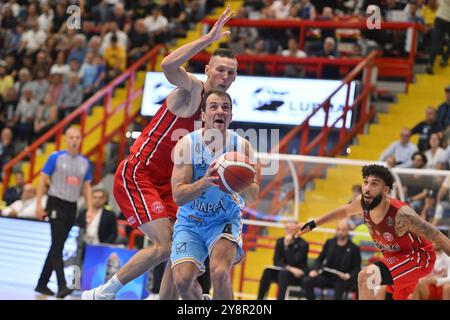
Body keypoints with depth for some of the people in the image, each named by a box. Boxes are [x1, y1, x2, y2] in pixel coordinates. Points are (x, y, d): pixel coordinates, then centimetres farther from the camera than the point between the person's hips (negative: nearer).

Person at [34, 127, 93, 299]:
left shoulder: (85, 162, 9)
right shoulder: (56, 157, -5)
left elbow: (86, 187, 13)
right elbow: (43, 179, -4)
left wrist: (90, 209, 4)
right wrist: (38, 204, -10)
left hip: (72, 207, 5)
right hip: (56, 204, -5)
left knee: (57, 246, 10)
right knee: (57, 245, -14)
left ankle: (42, 284, 19)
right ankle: (62, 286, -21)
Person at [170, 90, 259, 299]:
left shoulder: (242, 146, -11)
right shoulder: (187, 144, -15)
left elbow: (252, 196, -9)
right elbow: (178, 196, -20)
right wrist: (204, 182, -40)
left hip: (225, 221, 0)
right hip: (190, 222, 0)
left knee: (220, 272, -26)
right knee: (183, 280, -15)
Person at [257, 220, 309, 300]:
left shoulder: (303, 244, -14)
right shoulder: (280, 241, 2)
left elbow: (294, 263, -23)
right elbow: (276, 261, -3)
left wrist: (287, 246, -27)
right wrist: (288, 267, -21)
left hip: (299, 276, -5)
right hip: (285, 271, 5)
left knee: (284, 274, -35)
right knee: (268, 271, -23)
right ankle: (259, 298, -24)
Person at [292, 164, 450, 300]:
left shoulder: (402, 214, -34)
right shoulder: (361, 203, -14)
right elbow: (344, 211, 11)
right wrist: (312, 224, 19)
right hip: (394, 257, 8)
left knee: (366, 276, -28)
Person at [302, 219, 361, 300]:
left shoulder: (354, 248, -1)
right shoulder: (329, 243, 9)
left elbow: (357, 269, 1)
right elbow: (320, 259, 12)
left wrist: (348, 276, -21)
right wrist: (314, 270, -8)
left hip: (342, 279, -4)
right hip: (327, 277, 4)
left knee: (340, 285, -39)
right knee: (306, 281, -19)